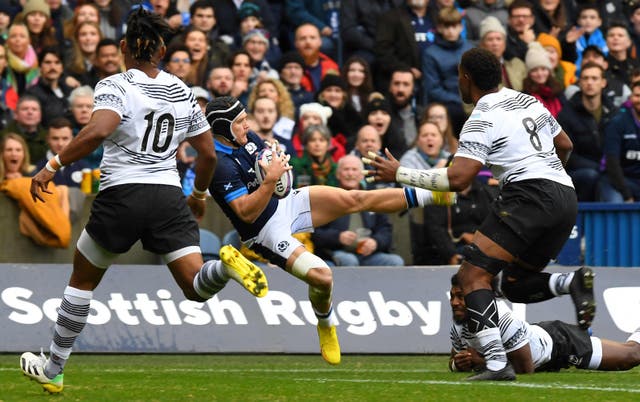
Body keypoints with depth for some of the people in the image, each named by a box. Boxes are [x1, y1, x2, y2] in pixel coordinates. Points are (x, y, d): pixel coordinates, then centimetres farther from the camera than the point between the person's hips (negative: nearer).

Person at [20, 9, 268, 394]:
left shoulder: (114, 86, -5)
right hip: (169, 197, 3)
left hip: (121, 196, -3)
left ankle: (52, 370, 23)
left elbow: (98, 131, -24)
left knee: (83, 279, 17)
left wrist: (52, 167, -18)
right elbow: (209, 153, 16)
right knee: (197, 288, -1)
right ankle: (226, 264, -37)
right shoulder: (182, 91, 11)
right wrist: (199, 195, 32)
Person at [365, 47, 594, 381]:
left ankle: (496, 363, -25)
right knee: (515, 285, 18)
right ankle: (572, 282, -11)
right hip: (566, 198, 9)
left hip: (529, 194, -9)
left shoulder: (481, 121, -5)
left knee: (473, 274, -10)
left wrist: (399, 174, -5)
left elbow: (457, 179, -13)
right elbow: (565, 146, 30)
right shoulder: (530, 102, 19)